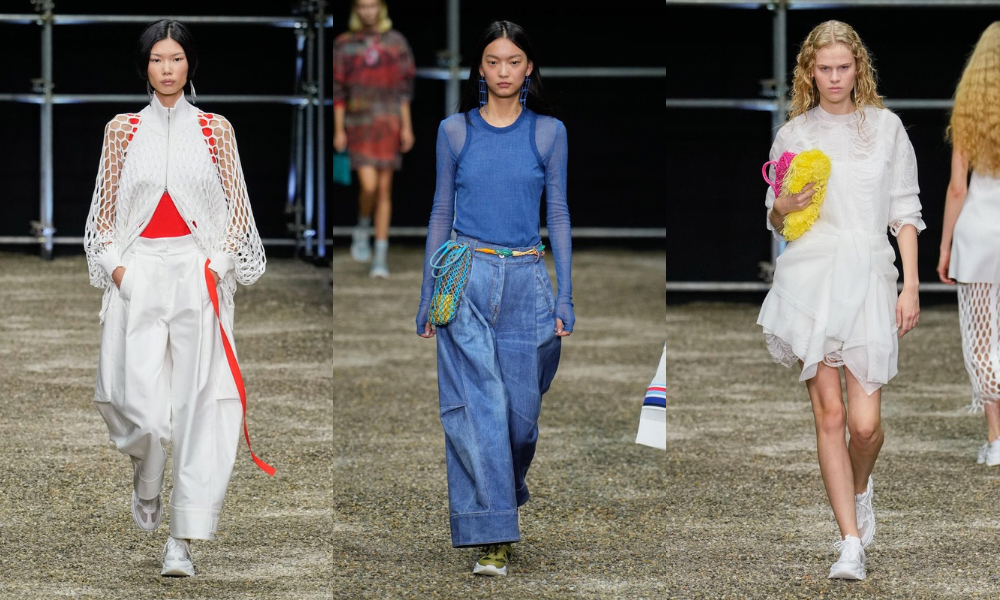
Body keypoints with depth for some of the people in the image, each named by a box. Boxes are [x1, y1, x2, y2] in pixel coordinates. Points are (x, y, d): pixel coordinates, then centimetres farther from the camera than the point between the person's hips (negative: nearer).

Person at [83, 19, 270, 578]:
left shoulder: (215, 129, 8)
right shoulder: (123, 129, 9)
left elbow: (237, 205, 8)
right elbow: (105, 205, 11)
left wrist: (218, 262, -4)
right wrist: (114, 263, -2)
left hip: (199, 274, 0)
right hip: (138, 273, 0)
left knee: (197, 401, -8)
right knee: (141, 399, -10)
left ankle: (184, 538, -5)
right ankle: (146, 487, 24)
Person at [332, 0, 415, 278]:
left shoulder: (395, 42, 3)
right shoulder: (344, 44, 0)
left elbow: (404, 87, 5)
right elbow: (338, 90, 1)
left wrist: (407, 127, 0)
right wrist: (338, 130, -3)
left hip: (388, 123, 2)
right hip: (358, 124, -1)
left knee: (384, 190, 2)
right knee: (369, 186, -16)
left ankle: (381, 257, 8)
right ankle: (361, 231, 15)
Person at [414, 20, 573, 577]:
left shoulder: (549, 132, 6)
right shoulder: (456, 131, 5)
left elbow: (558, 215, 7)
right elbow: (442, 212, 10)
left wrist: (565, 298, 1)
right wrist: (428, 295, 8)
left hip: (527, 280, 1)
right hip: (467, 278, -1)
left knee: (522, 407, 4)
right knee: (477, 406, -9)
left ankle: (505, 495, 32)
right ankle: (493, 538, -9)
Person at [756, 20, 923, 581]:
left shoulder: (885, 126, 8)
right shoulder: (793, 134, 10)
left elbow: (905, 212, 9)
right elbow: (775, 222, 17)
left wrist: (911, 285, 2)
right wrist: (783, 208, -7)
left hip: (868, 276, -1)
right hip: (809, 276, 1)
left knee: (865, 421, -8)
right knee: (829, 413, -5)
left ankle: (860, 488, 26)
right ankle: (852, 541, -1)